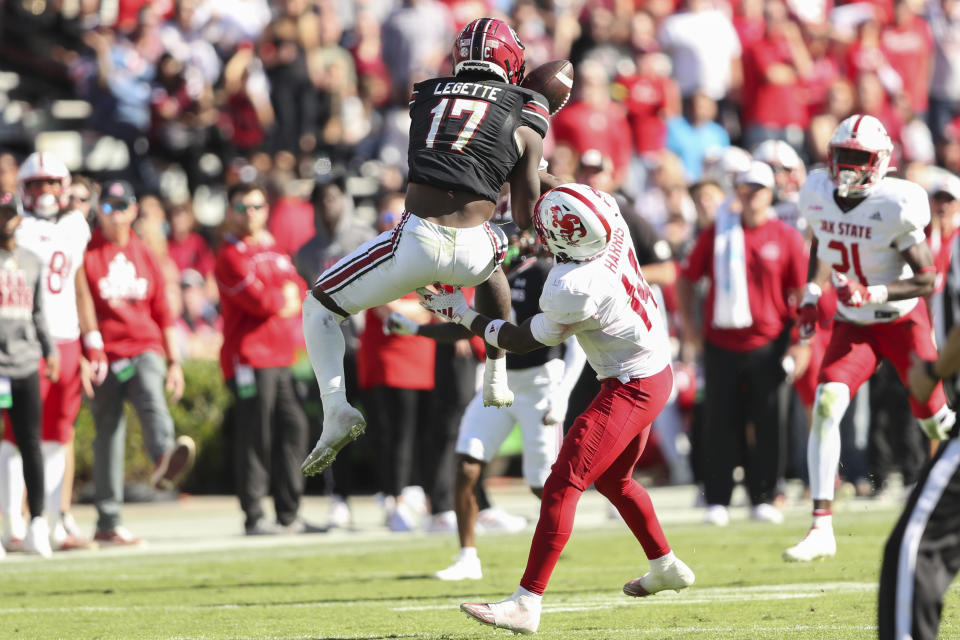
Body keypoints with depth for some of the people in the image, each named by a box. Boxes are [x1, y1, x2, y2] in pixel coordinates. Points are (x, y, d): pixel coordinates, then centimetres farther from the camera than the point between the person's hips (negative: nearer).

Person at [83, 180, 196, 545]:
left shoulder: (144, 255, 17)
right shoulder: (86, 254, 3)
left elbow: (162, 312, 20)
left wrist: (174, 362, 16)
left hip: (145, 348, 2)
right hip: (103, 355, -2)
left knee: (152, 402, -27)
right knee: (108, 433, -2)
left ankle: (164, 461, -57)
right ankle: (107, 523, 3)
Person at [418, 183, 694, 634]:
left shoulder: (575, 289, -30)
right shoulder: (615, 230, -11)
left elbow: (525, 340, -12)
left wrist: (463, 315, -3)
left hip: (630, 389, -10)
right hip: (657, 373, 10)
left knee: (563, 484, -12)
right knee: (612, 478, 28)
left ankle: (526, 603, -16)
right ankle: (666, 567, 45)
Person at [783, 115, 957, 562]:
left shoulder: (895, 207, -24)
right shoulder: (818, 195, -8)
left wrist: (872, 294, -31)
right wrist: (811, 294, 5)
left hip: (902, 321, -3)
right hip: (852, 325, 3)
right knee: (826, 404, -18)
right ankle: (821, 529, -20)